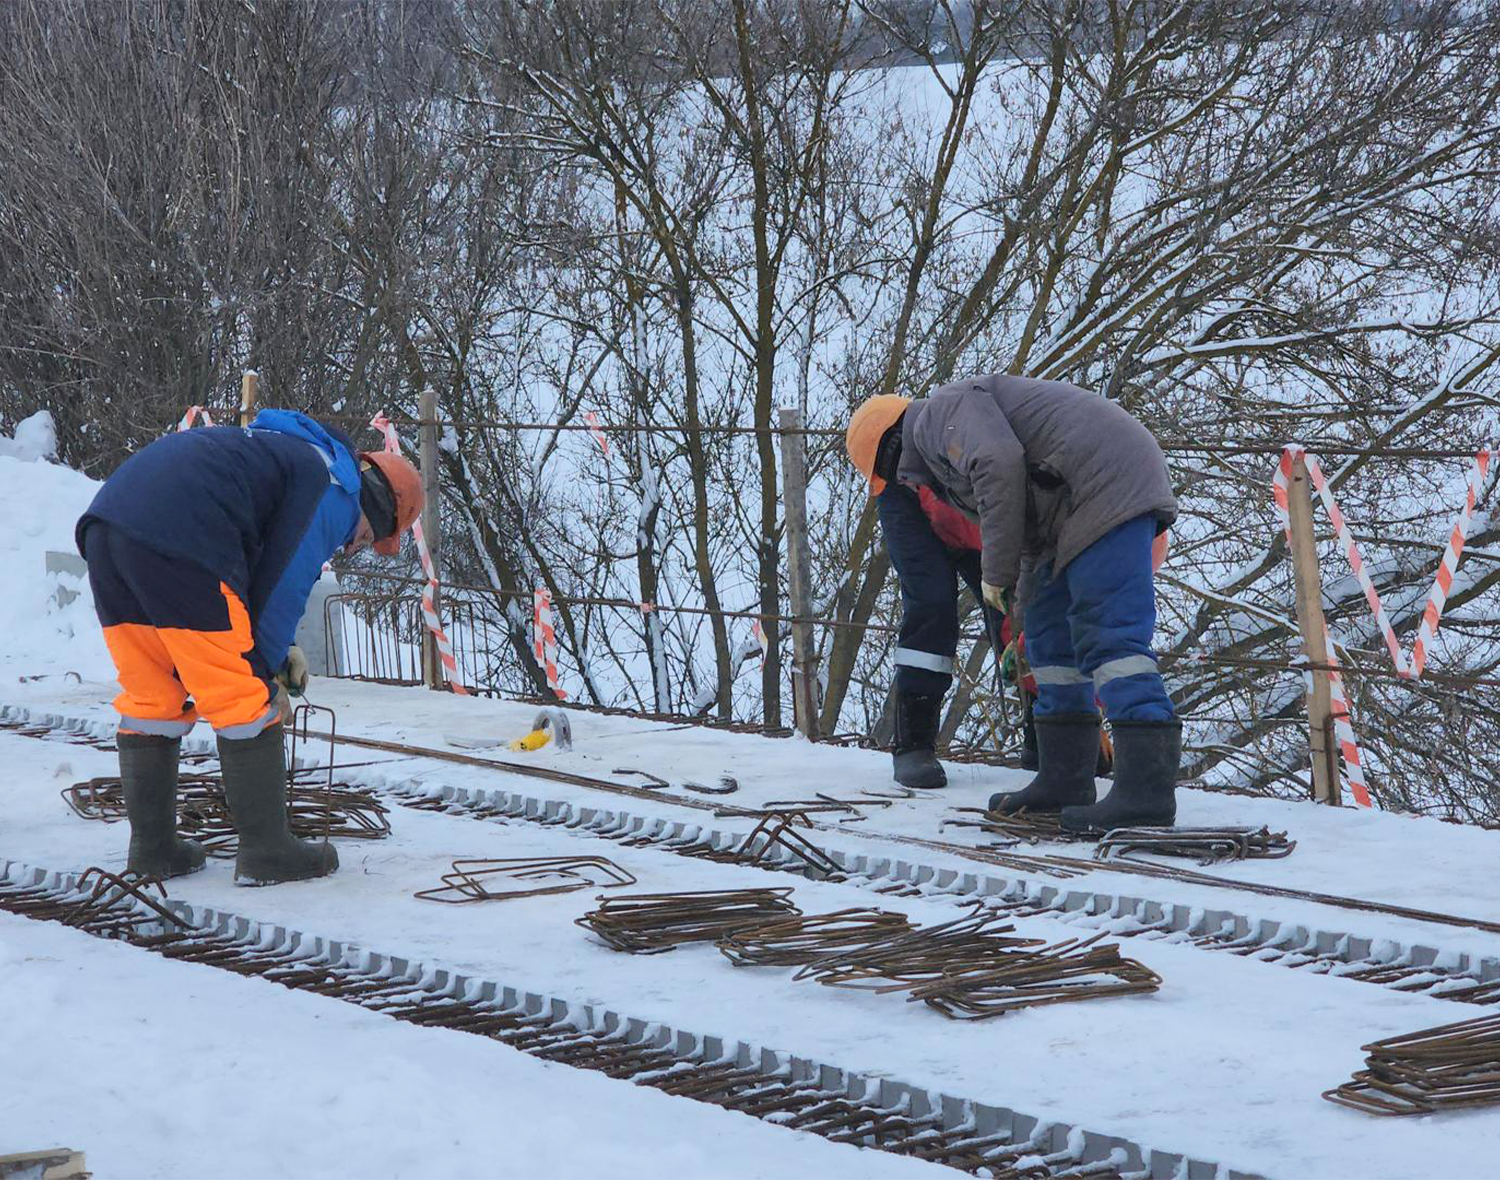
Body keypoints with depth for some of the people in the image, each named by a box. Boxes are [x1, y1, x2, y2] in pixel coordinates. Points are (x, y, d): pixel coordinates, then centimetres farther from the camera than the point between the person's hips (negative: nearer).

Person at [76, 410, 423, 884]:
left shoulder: (293, 453, 35)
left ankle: (152, 849, 24)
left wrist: (275, 650, 28)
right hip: (177, 538, -9)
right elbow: (284, 584, 2)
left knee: (150, 698, 19)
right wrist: (266, 672, 13)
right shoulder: (338, 488, 6)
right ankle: (267, 852, 7)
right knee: (244, 700, 2)